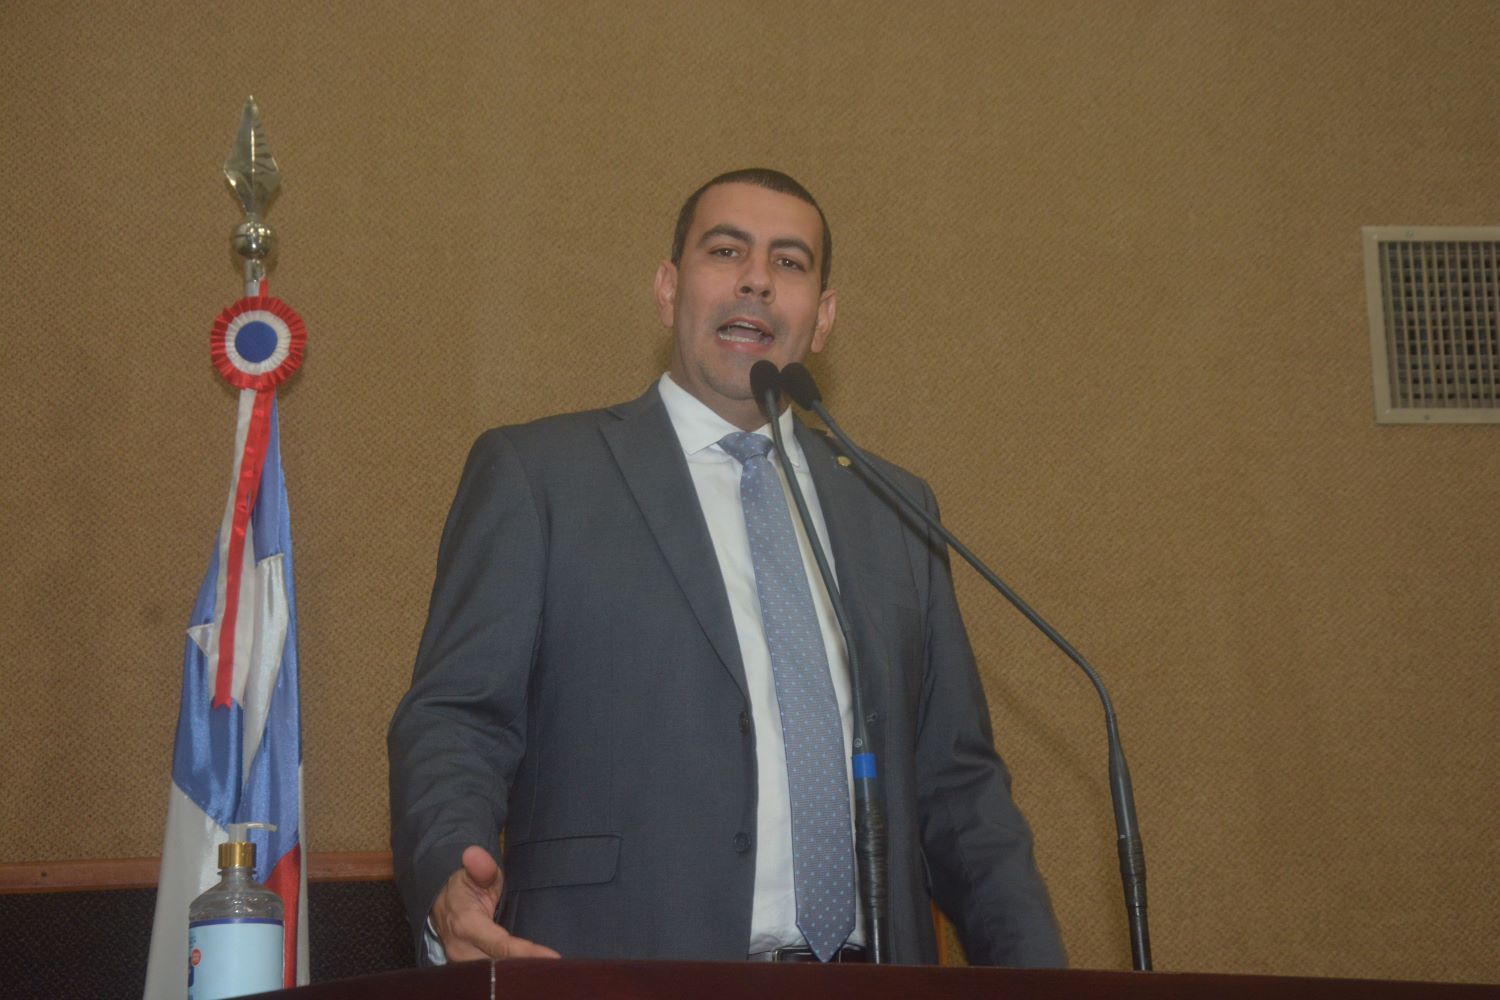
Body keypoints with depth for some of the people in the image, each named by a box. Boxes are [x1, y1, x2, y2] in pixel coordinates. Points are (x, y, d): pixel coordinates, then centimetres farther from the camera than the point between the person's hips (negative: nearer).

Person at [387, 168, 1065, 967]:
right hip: (628, 973, -4)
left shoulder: (893, 510, 17)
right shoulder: (535, 476, 5)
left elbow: (955, 783, 18)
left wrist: (1035, 973, 5)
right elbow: (454, 720, 0)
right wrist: (452, 880, -20)